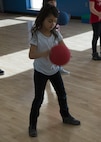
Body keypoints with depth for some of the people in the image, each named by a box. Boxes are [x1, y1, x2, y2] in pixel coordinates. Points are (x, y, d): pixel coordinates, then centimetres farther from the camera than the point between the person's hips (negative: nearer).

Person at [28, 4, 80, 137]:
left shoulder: (56, 33, -7)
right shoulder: (36, 35, -20)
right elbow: (31, 55, -26)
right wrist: (47, 53, -41)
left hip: (54, 70, 5)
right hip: (40, 71, -5)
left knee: (62, 94, 17)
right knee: (38, 98, 1)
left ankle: (66, 116, 40)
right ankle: (32, 125, 18)